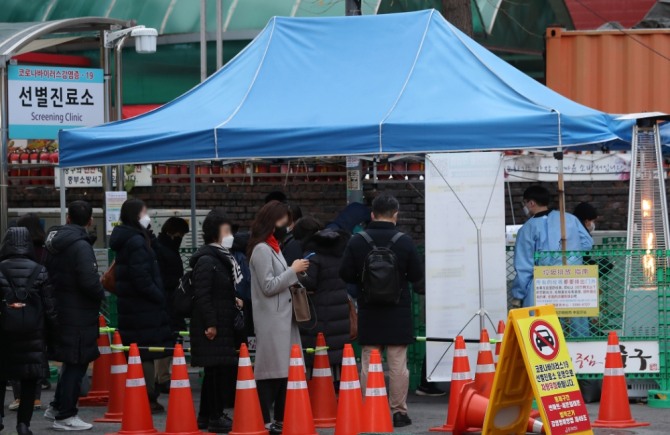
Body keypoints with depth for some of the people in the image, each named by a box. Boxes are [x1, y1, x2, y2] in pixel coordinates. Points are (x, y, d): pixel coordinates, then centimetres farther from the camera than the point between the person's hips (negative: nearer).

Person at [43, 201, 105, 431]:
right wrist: (101, 294, -6)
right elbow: (89, 282, -26)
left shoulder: (53, 241, 10)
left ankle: (57, 407, 27)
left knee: (72, 362, 21)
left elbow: (49, 275, 17)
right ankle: (65, 416, 4)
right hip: (79, 315, -9)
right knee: (76, 364, 0)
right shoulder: (80, 245, -18)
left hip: (60, 311, 9)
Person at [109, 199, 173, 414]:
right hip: (143, 307, -9)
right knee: (147, 355, -6)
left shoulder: (124, 240, 14)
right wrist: (160, 298, -10)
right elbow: (142, 278, -21)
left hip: (130, 305, 9)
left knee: (136, 354, 12)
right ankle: (149, 399, -5)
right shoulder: (136, 241, -16)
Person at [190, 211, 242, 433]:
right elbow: (202, 295, -18)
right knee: (217, 369, -9)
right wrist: (210, 323, -21)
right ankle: (215, 417, -6)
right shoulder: (206, 260, -13)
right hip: (212, 326, -10)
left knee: (217, 371, 12)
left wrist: (234, 301, 13)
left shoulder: (222, 258, 18)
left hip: (224, 324, 10)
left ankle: (207, 415, 18)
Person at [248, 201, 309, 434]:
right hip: (271, 321, -9)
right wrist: (293, 271, -11)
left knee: (283, 369, 9)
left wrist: (294, 274, 11)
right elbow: (268, 286, -16)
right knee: (271, 371, -8)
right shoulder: (262, 250, -12)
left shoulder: (272, 248, 18)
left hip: (282, 317, 9)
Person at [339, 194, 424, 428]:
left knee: (368, 363, 6)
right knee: (398, 364, 2)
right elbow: (418, 276, -2)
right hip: (398, 312, -2)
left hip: (368, 312, 2)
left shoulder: (357, 241, -3)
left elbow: (345, 274, -1)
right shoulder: (404, 242, -7)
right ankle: (398, 411, 4)